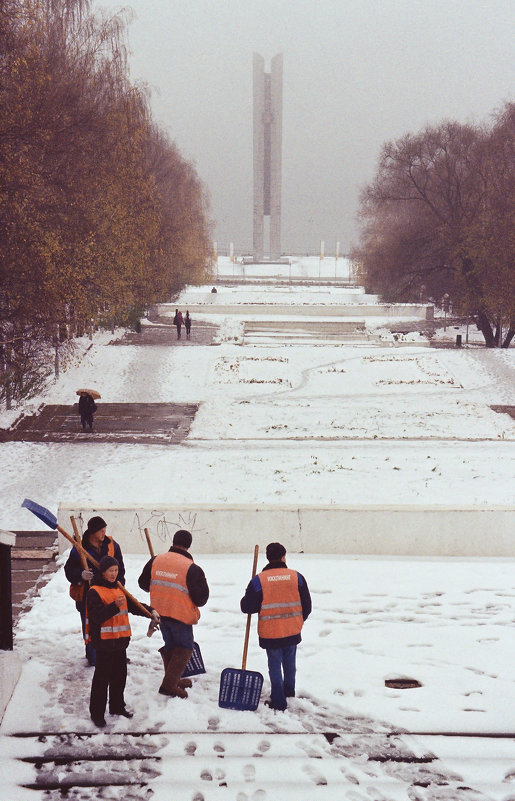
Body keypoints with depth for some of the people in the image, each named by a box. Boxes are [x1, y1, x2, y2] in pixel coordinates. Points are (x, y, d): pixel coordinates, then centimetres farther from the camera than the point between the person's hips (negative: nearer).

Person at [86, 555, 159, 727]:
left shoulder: (119, 589, 13)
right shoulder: (94, 592, -12)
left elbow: (133, 606, 20)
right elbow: (97, 616, -23)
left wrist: (150, 611, 5)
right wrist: (115, 606, -33)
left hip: (120, 641, 7)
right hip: (103, 643, -7)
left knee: (120, 676, 15)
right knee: (102, 678, -2)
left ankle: (117, 707, 30)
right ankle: (97, 713, 5)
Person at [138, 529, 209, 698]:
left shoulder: (155, 561, -3)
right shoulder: (192, 569, -18)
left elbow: (143, 583, 11)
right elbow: (201, 597, -15)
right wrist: (197, 603, 9)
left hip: (159, 612, 6)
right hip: (182, 615, -6)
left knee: (169, 646, 22)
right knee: (184, 648, 7)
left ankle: (174, 680, 33)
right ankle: (169, 685, -2)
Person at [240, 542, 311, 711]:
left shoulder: (259, 580, -10)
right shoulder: (296, 577, -2)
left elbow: (247, 607, -8)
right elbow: (306, 606, 4)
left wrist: (245, 601, 15)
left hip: (270, 633, -3)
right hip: (292, 631, 3)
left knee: (275, 665, 8)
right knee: (289, 661, 24)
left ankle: (278, 701, 11)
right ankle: (289, 690, 39)